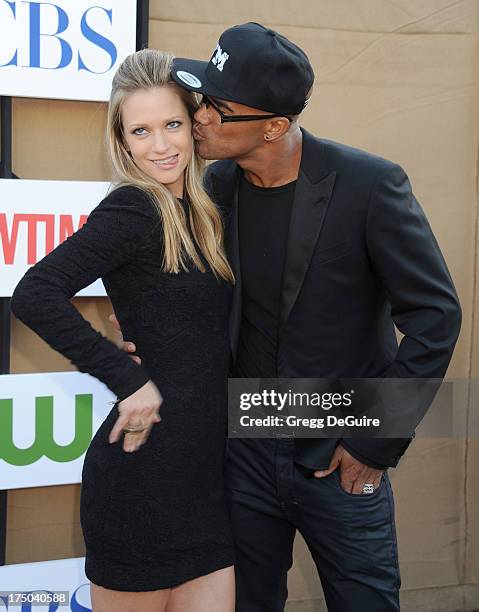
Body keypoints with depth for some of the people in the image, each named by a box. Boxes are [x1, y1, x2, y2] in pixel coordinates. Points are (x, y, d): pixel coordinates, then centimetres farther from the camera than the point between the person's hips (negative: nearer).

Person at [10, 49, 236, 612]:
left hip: (205, 469, 7)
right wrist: (128, 380, -20)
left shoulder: (194, 211, 11)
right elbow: (34, 295, -24)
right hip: (146, 466, -7)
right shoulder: (134, 208, -13)